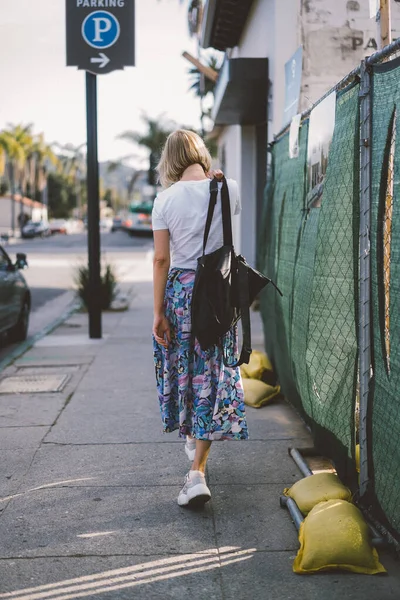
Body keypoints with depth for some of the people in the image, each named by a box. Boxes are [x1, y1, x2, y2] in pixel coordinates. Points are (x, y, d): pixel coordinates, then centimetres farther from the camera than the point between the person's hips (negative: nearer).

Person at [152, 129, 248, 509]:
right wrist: (213, 179, 19)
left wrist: (158, 312, -3)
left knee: (183, 367, 19)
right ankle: (197, 470, -3)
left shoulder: (166, 199, -7)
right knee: (213, 375, 4)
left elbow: (161, 259, -7)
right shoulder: (228, 190, -3)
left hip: (180, 289, 0)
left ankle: (192, 440, 40)